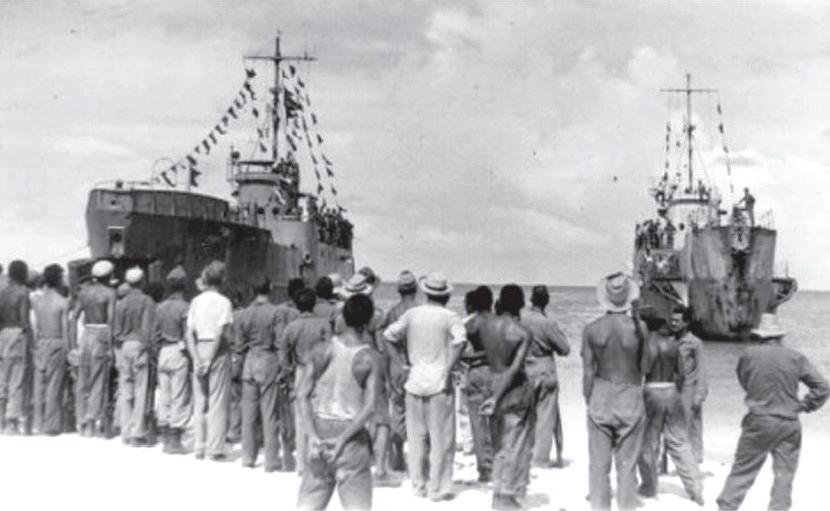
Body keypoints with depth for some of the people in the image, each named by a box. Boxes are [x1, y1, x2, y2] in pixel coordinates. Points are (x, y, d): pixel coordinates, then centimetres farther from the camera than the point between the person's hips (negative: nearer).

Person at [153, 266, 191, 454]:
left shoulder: (160, 307, 6)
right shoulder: (184, 308, -12)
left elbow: (156, 333, 8)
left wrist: (161, 348, 16)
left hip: (164, 353, 6)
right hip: (179, 354, -6)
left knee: (164, 396, 11)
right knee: (180, 398, -1)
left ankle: (166, 439, 18)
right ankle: (175, 440, 0)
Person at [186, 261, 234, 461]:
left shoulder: (196, 301, 7)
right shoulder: (223, 302, -7)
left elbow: (189, 334, 1)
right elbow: (220, 334, -15)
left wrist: (197, 359, -3)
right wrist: (210, 360, -12)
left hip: (199, 349, 5)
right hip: (217, 352, -5)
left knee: (199, 401, 11)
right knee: (217, 401, 0)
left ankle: (199, 447, 14)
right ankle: (215, 449, 0)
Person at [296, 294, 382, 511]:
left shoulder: (321, 350, -1)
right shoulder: (370, 361, -7)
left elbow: (302, 396, -6)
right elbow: (369, 408, -15)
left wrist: (314, 437, -9)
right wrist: (342, 440, -13)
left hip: (321, 429, 3)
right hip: (352, 434, -3)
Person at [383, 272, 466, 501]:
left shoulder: (412, 314, 5)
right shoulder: (449, 317, -6)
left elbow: (389, 334, 4)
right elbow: (460, 340, -22)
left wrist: (401, 362, 6)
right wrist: (448, 369, -15)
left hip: (415, 379, 4)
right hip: (439, 381, -4)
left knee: (416, 436, 13)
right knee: (441, 438, 5)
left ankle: (418, 485, 22)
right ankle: (437, 488, 8)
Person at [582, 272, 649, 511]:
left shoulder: (591, 329, -6)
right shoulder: (639, 327, -9)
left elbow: (588, 373, -3)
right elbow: (644, 366, 1)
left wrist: (589, 402, 10)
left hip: (600, 398, 1)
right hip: (631, 398, -1)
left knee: (599, 464, 10)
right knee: (627, 465, 9)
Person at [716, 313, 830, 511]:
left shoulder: (749, 354, -3)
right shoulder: (796, 357, -1)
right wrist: (805, 405, 6)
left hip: (759, 421, -1)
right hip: (790, 424, 1)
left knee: (743, 469, 7)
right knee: (785, 473, 9)